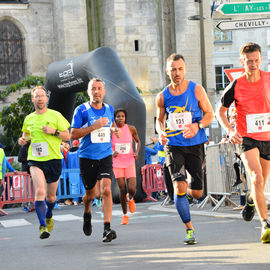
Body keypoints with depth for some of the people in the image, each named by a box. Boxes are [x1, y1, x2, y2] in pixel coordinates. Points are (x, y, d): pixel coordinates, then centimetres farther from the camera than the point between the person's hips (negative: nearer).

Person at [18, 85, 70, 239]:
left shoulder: (55, 115, 0)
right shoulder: (28, 119, 9)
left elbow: (67, 136, 3)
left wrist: (54, 131, -15)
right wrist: (23, 140, 2)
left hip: (53, 159, 0)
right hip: (35, 160, 0)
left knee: (51, 196, 11)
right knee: (40, 191, -20)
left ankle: (49, 216, 43)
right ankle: (43, 226, -17)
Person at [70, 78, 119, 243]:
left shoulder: (109, 109, 7)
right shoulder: (82, 110, -6)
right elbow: (73, 134, -10)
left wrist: (115, 129, 6)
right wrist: (94, 127, -19)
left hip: (106, 156, 2)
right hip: (87, 157, -1)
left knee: (106, 190, -17)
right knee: (90, 193, 11)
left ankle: (107, 228, -20)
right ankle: (87, 214, 45)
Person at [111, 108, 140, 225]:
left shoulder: (131, 129, -2)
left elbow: (137, 141, 14)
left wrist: (137, 152, -4)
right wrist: (112, 153, -16)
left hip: (129, 162, 1)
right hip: (117, 163, -1)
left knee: (132, 188, -12)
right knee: (122, 190, -4)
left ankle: (130, 198, 26)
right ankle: (125, 215, 13)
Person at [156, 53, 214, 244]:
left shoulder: (196, 90, -3)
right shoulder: (162, 96, 2)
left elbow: (210, 113, 3)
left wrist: (197, 126, -16)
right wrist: (161, 132, -6)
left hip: (195, 145, 0)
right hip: (173, 146, 0)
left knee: (197, 193, 2)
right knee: (179, 187, -17)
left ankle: (187, 191, 41)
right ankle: (189, 229, -2)